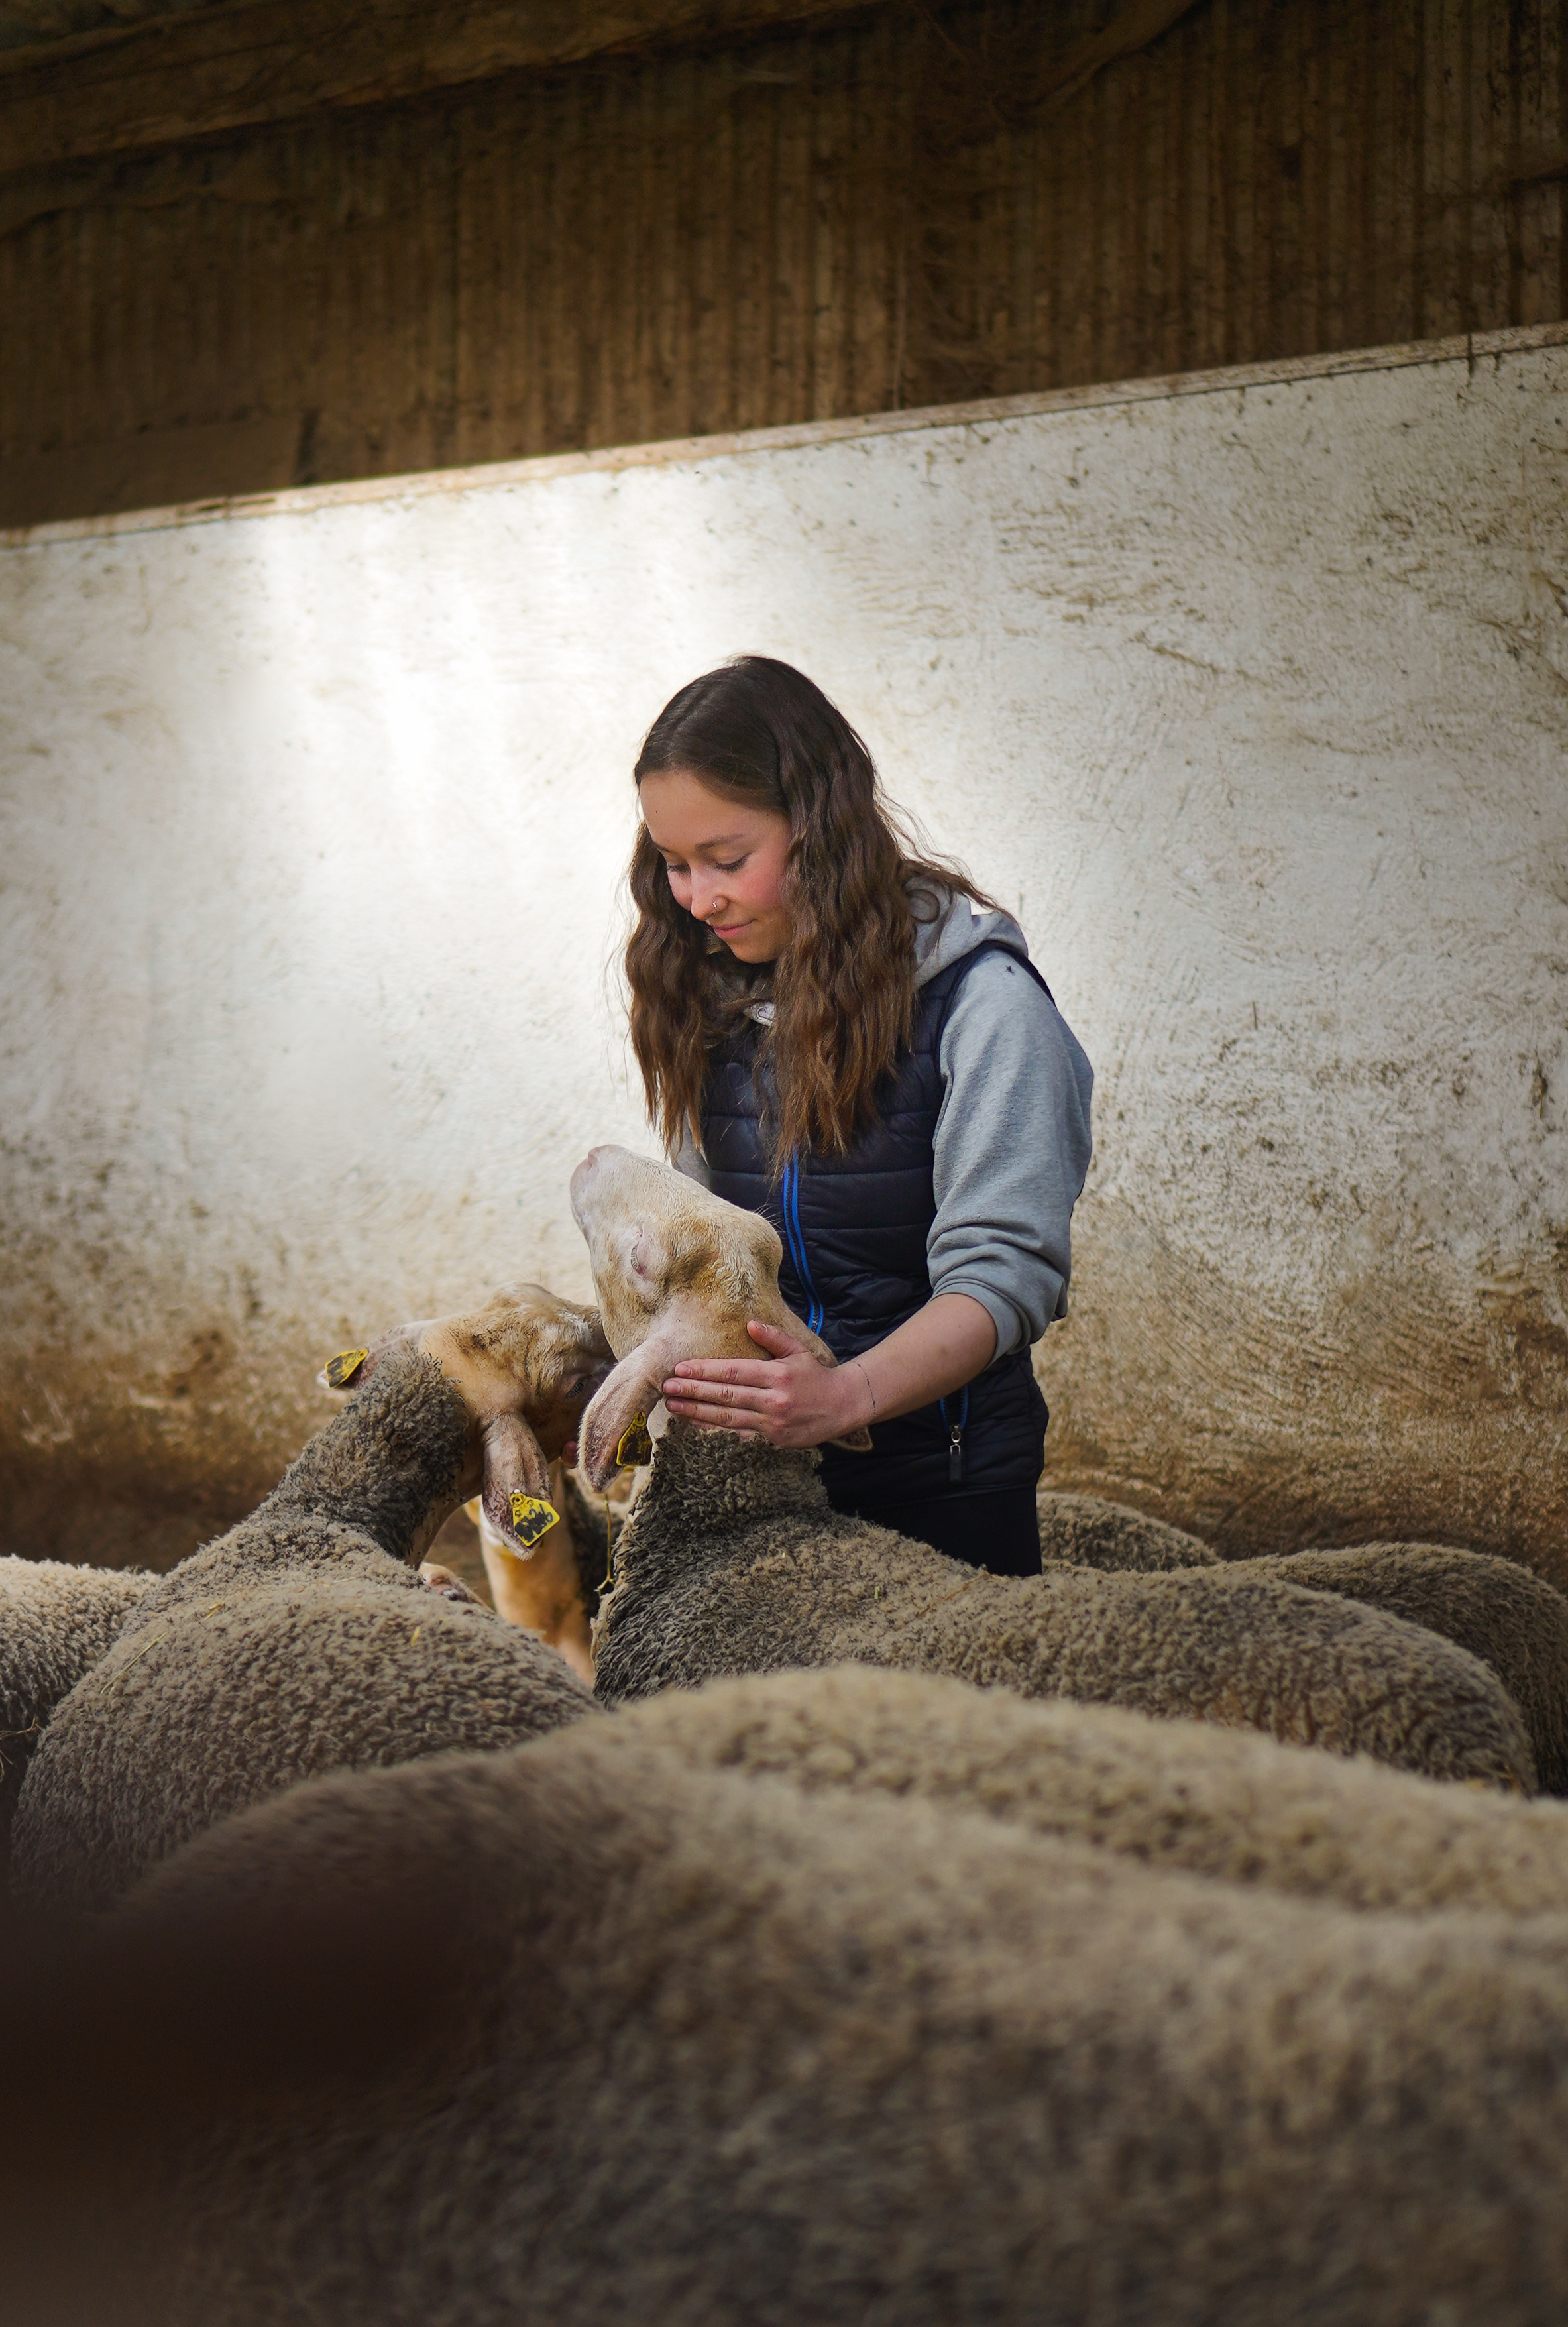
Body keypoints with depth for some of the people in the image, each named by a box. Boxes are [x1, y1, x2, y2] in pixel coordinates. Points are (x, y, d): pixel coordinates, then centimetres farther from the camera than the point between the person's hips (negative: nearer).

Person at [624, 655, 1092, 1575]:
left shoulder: (980, 998, -14)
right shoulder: (713, 997, 5)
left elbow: (1001, 1275, -21)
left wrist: (846, 1395, -38)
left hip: (939, 1479, -5)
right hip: (753, 1465, 5)